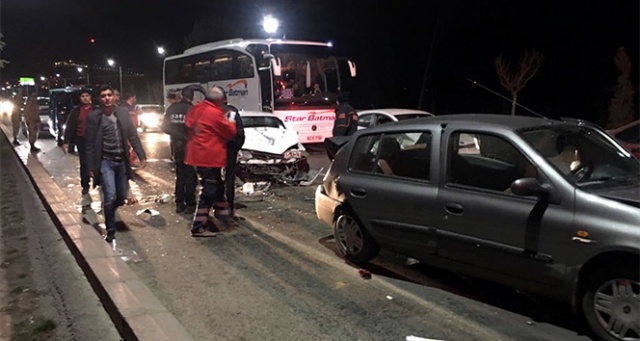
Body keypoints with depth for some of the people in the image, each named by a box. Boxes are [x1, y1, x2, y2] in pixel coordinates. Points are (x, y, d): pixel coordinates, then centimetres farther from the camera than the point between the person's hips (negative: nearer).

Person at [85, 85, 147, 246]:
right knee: (110, 196, -13)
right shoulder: (93, 117, -5)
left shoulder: (123, 113, 3)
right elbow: (89, 144, -3)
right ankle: (110, 233, 2)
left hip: (122, 161, 4)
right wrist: (91, 167, -5)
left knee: (122, 196, 10)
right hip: (105, 161, -3)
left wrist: (142, 156, -3)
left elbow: (133, 136, 5)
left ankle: (109, 214, 42)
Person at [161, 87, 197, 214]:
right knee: (190, 176, 5)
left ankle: (179, 203, 16)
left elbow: (164, 127, 3)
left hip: (176, 146, 5)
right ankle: (189, 204, 5)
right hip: (189, 146, -5)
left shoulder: (172, 108, -1)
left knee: (180, 175, 16)